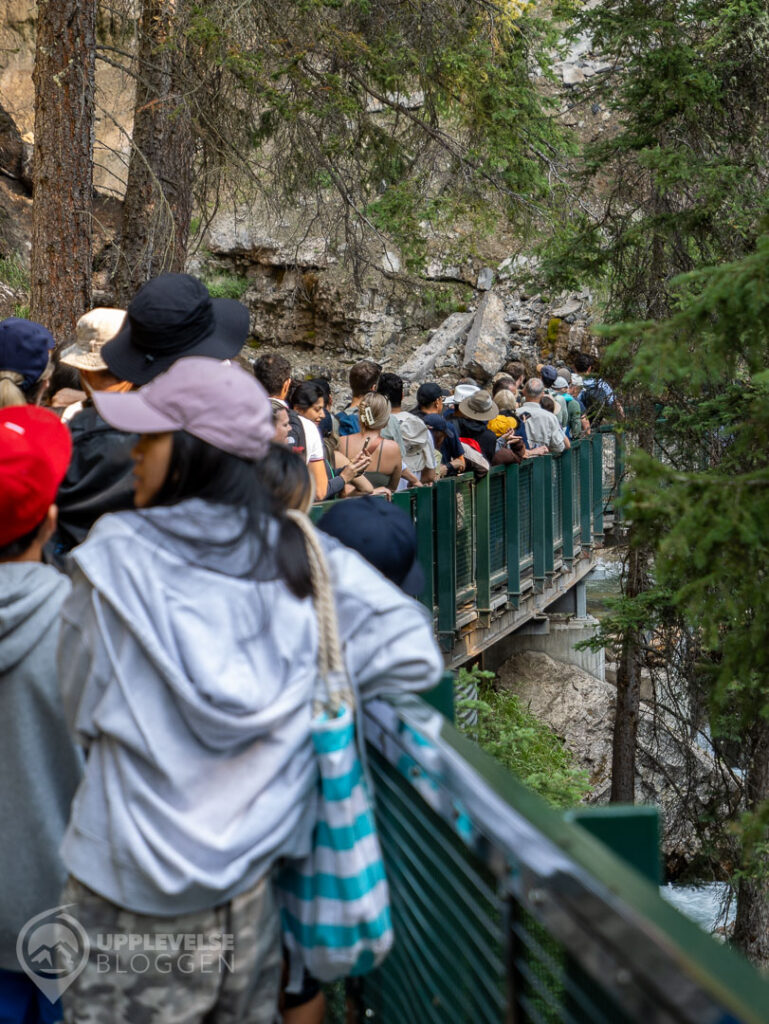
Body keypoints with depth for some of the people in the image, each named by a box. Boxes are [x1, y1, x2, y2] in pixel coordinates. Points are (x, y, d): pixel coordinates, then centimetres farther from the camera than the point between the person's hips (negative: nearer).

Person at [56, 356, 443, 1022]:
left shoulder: (117, 556, -12)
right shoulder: (300, 554, -4)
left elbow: (85, 709, -2)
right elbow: (411, 654, -9)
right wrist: (308, 690, 4)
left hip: (128, 896, -3)